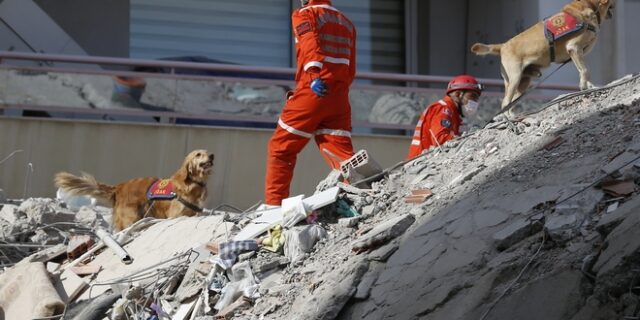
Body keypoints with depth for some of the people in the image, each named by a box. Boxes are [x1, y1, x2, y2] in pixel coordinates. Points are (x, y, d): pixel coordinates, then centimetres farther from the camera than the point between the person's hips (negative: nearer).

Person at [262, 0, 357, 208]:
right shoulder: (347, 23, 25)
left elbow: (310, 43, -15)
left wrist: (314, 76, -28)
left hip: (313, 91, -5)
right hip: (339, 98, 5)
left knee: (280, 149, 7)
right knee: (341, 153, -2)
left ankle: (274, 204, 3)